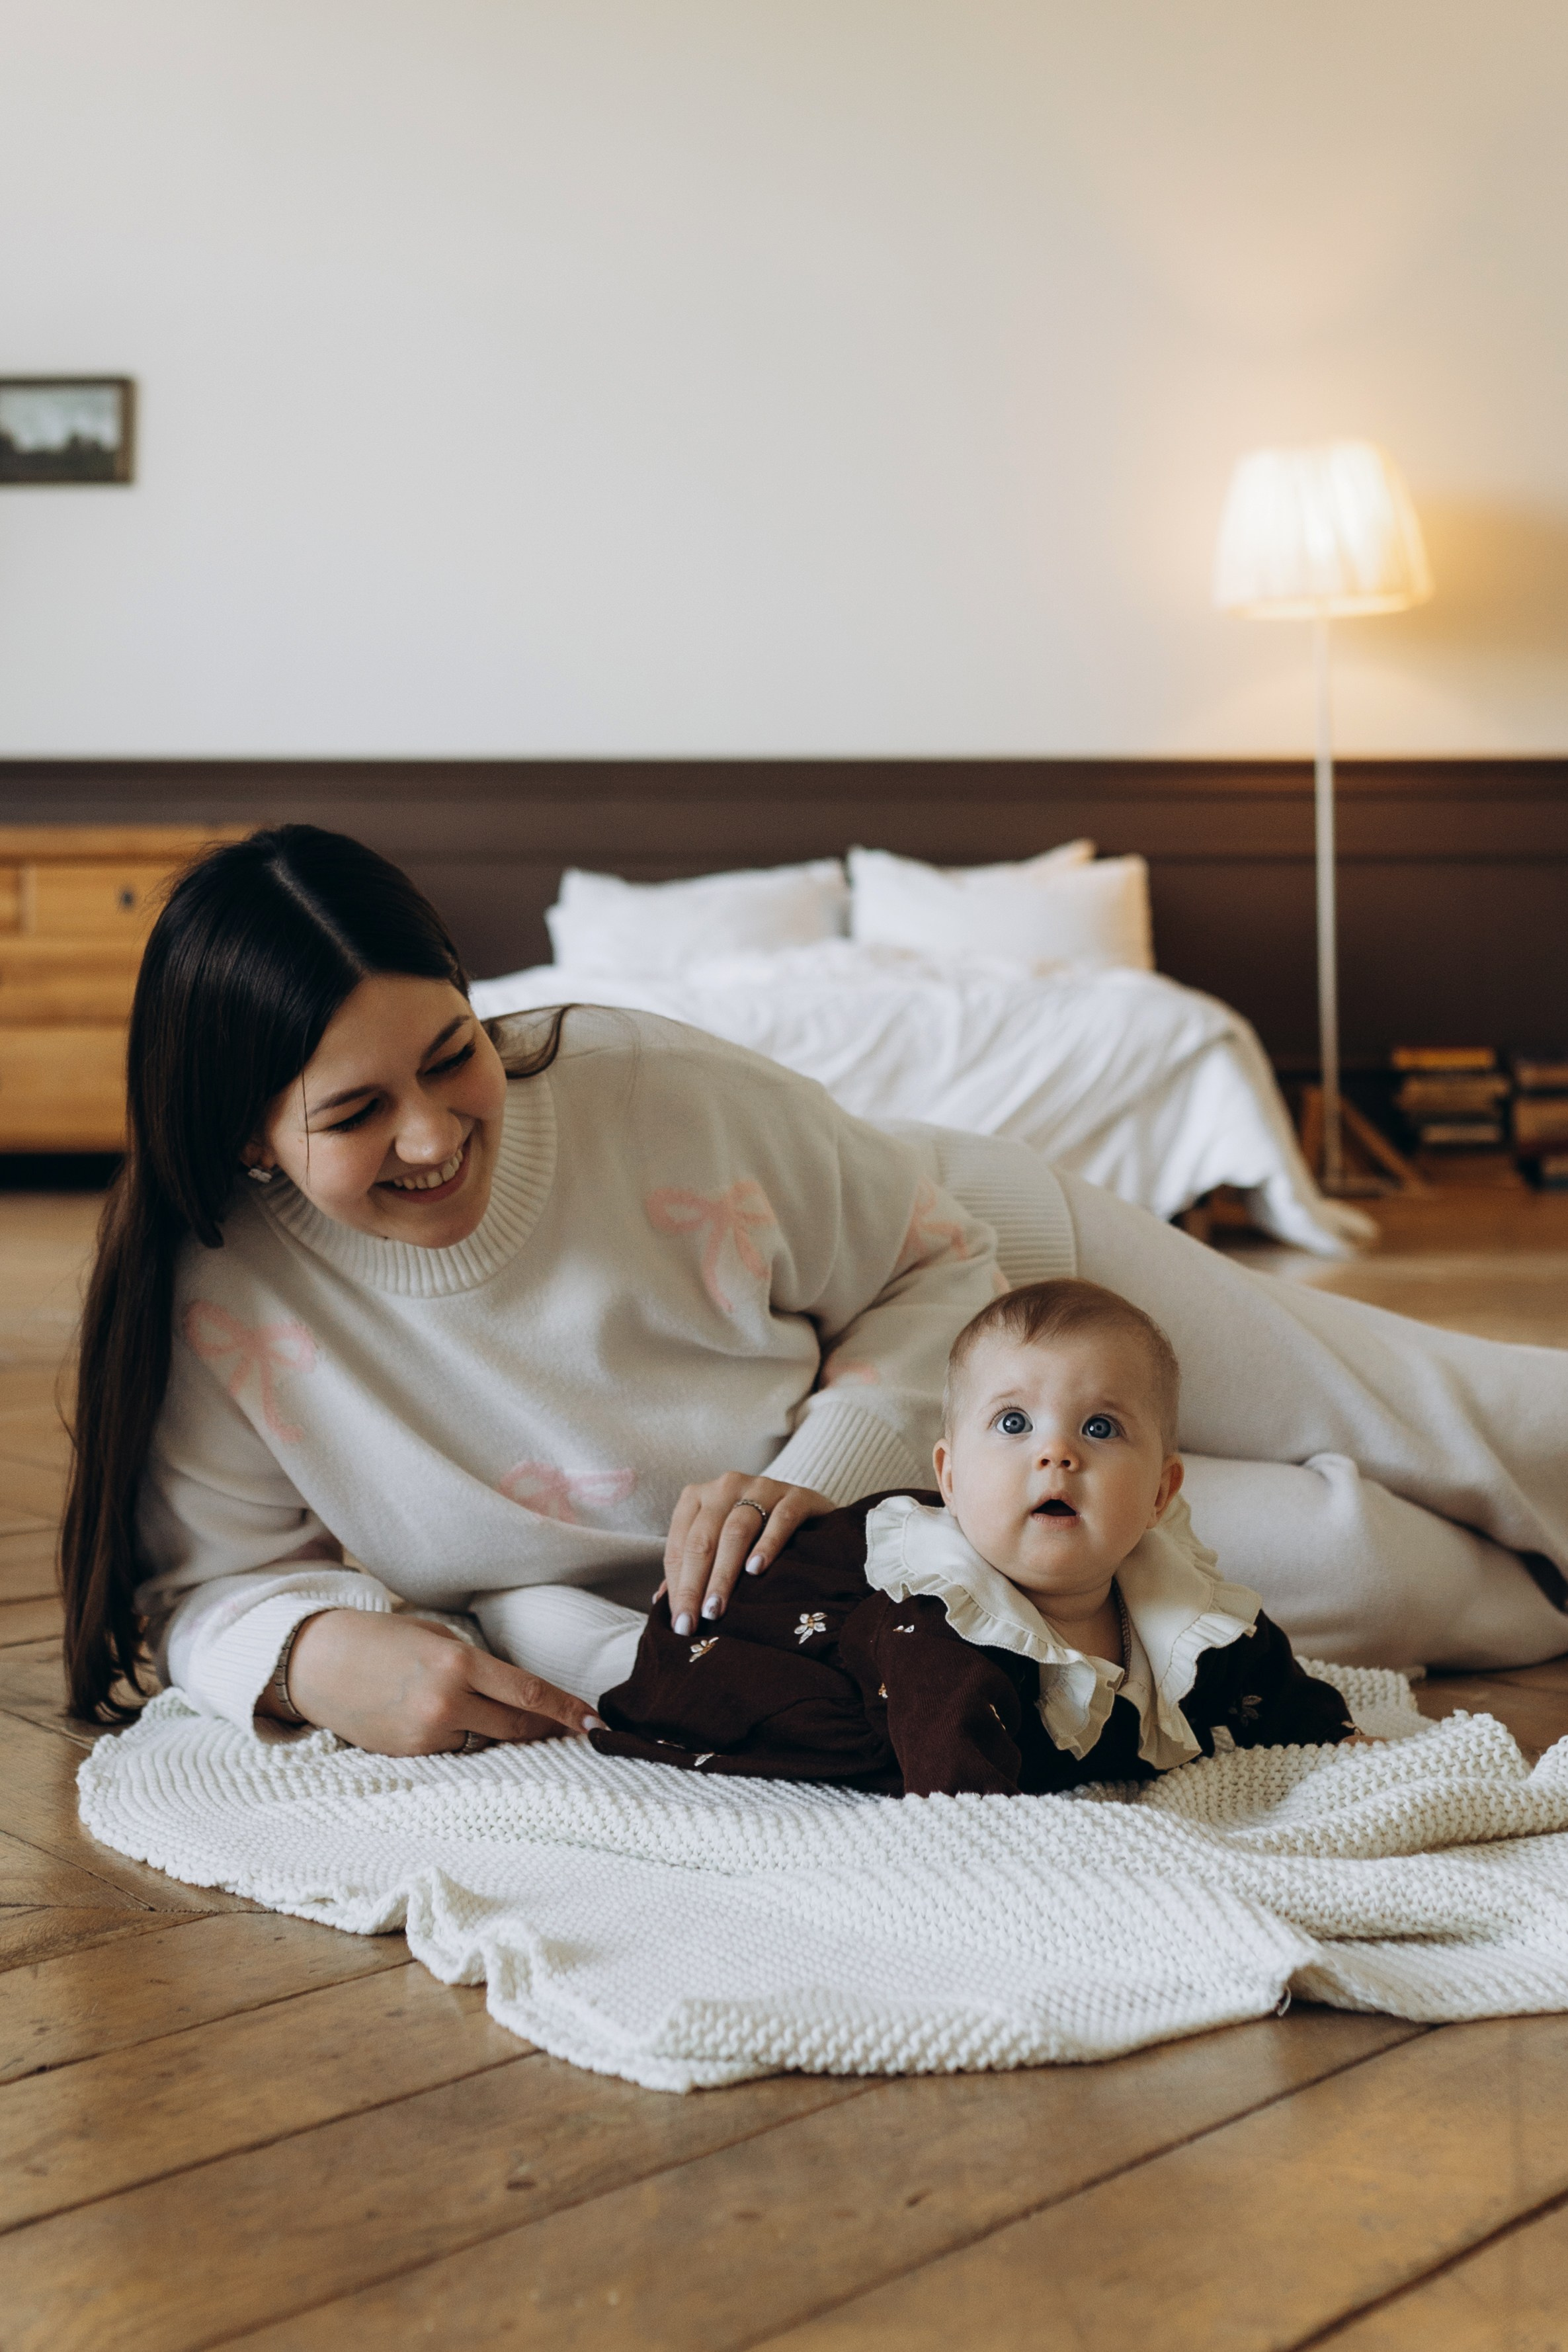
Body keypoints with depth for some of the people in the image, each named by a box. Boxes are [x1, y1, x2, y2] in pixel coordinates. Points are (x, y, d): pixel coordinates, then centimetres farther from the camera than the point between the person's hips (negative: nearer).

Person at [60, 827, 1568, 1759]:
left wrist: (814, 1472, -35)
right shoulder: (221, 1306, -26)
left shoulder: (663, 1097, -31)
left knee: (1442, 1429, 6)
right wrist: (323, 1650, -38)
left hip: (1001, 1286, 0)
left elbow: (936, 1271, -18)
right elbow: (215, 1583, -14)